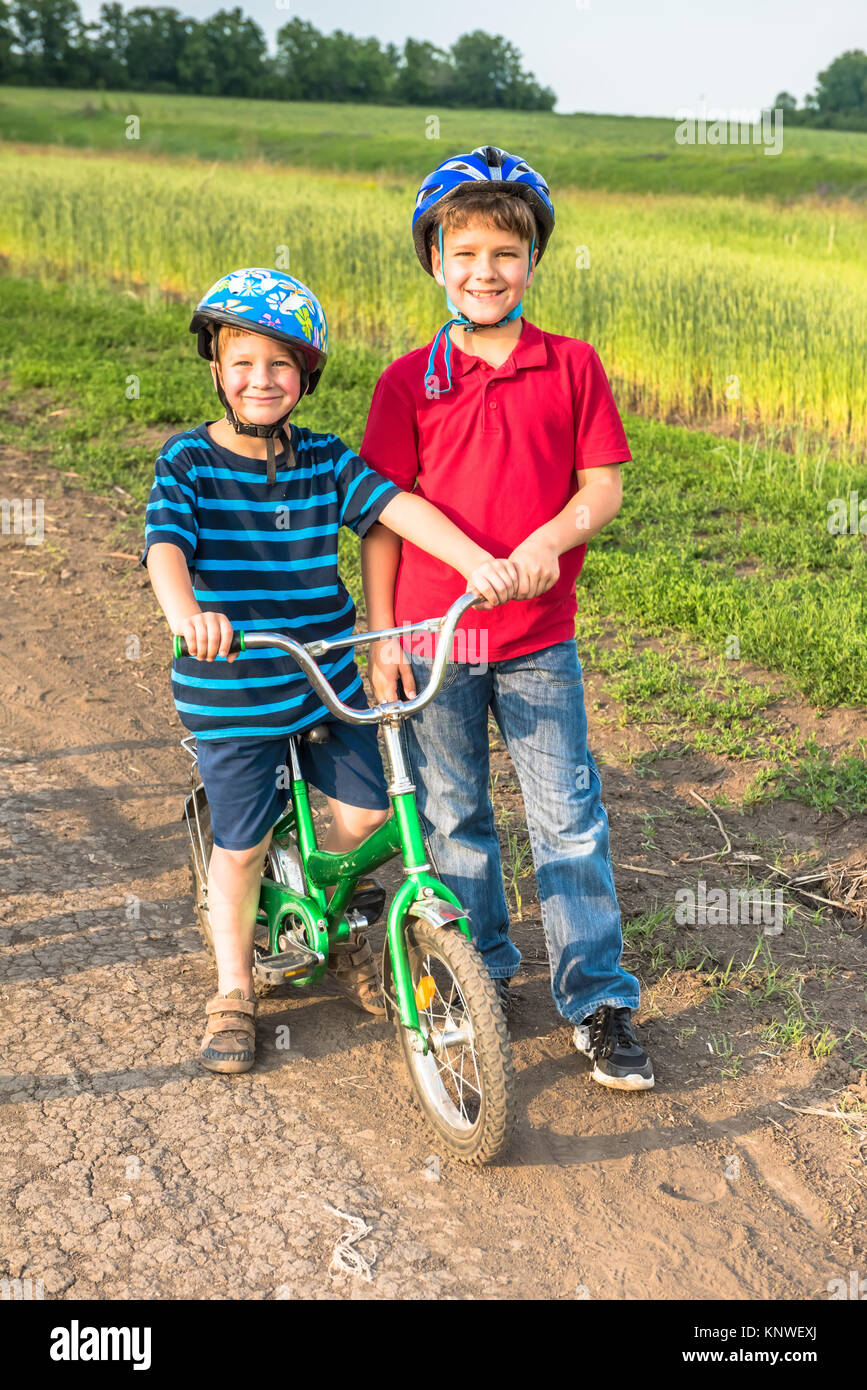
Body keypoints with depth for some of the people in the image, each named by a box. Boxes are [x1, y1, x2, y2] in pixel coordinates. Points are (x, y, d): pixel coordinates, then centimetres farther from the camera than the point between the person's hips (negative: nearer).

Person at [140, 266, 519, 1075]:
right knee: (241, 845, 7)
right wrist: (185, 612, -46)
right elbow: (165, 546, -25)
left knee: (366, 811, 7)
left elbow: (398, 506, -12)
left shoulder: (324, 461, 0)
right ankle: (233, 993, 28)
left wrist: (476, 560, -28)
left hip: (328, 682, 3)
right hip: (231, 692, -3)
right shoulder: (187, 462, -9)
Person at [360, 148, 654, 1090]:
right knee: (454, 819, 12)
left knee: (568, 818, 2)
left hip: (538, 636, 0)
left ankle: (598, 1002, 15)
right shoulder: (408, 382, 0)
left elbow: (602, 485, 0)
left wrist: (550, 538, -20)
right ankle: (480, 976, 32)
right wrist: (381, 634, -4)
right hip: (431, 639, 0)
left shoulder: (572, 366, 2)